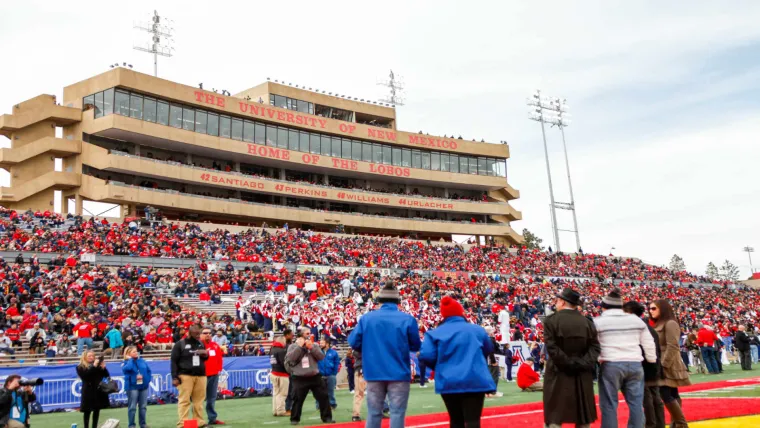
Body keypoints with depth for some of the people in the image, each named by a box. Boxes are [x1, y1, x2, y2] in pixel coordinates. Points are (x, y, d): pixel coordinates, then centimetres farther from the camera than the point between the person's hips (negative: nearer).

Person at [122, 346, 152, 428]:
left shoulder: (142, 361, 9)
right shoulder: (126, 363, -3)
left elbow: (149, 370, 12)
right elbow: (128, 368, -27)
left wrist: (148, 379, -1)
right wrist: (130, 359, -13)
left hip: (143, 386, 4)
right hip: (132, 387, -4)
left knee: (143, 406, 9)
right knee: (132, 407, -2)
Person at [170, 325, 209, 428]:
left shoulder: (201, 344, 15)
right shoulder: (180, 344, -1)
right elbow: (174, 361, -3)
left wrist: (206, 355, 1)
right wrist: (174, 377, -10)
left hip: (200, 375, 5)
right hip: (185, 376, -5)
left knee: (199, 400, 4)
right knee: (184, 400, -8)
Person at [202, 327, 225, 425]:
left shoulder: (215, 345, 13)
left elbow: (220, 358, 20)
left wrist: (219, 369, 12)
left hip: (214, 375, 6)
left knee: (212, 398, 11)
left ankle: (212, 418, 17)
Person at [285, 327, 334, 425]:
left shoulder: (313, 345, 7)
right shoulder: (293, 346, 1)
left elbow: (321, 357, -2)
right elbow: (289, 359, -15)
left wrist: (312, 348, -13)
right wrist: (299, 347, -15)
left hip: (315, 377, 3)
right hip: (299, 378, -3)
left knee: (323, 397, 4)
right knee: (298, 399, 3)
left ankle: (327, 417, 14)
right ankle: (295, 419, 18)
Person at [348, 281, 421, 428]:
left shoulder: (366, 318, -1)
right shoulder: (408, 319, -4)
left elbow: (353, 342, 0)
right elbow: (415, 346, 3)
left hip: (374, 373, 2)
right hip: (399, 373, -2)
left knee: (373, 412, 10)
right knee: (397, 412, 3)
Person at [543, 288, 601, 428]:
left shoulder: (551, 320, -7)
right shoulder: (587, 322, 5)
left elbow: (552, 347, -16)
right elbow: (595, 347, -4)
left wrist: (568, 364, -12)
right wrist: (582, 364, -9)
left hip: (558, 373, -3)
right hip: (582, 374, 3)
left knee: (555, 416, 3)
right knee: (584, 416, 14)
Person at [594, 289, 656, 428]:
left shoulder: (598, 322, 0)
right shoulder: (636, 320, 13)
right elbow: (648, 344, 15)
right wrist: (652, 361, 25)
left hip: (611, 365, -4)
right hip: (635, 364, 4)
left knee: (609, 404, 3)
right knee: (636, 403, 10)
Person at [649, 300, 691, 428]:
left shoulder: (670, 324, -12)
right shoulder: (659, 324, 16)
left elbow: (672, 347, -19)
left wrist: (664, 365, -20)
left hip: (668, 366, -9)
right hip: (663, 366, 9)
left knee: (666, 395, -12)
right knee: (672, 395, 10)